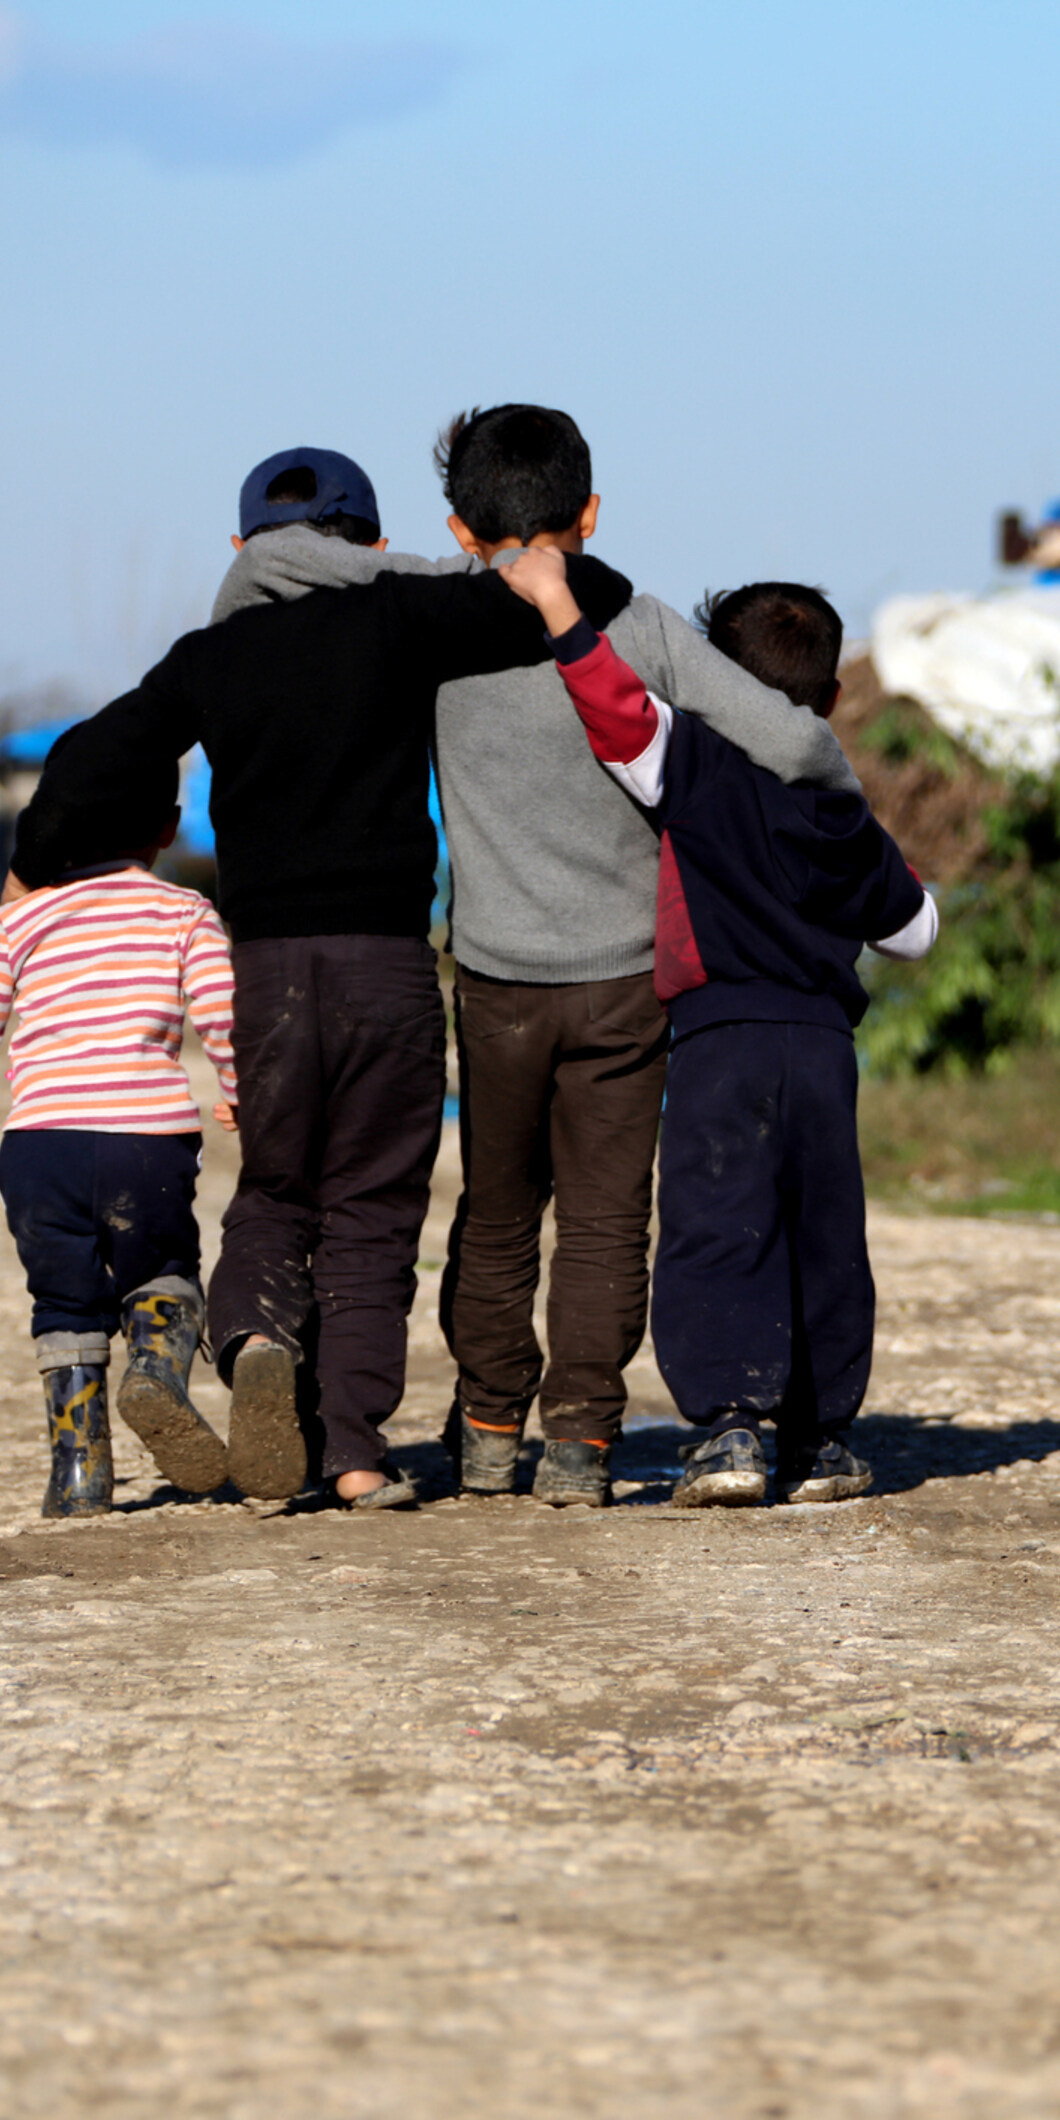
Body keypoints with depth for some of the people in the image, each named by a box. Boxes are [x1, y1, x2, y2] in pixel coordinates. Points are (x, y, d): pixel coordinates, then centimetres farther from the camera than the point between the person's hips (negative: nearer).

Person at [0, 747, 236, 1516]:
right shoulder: (186, 916, 5)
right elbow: (228, 1021, -2)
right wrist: (244, 1104, 13)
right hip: (150, 1133, -1)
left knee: (68, 1307, 15)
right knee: (165, 1273, 22)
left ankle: (79, 1472, 9)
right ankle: (158, 1367, -8)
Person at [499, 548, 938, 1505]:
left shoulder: (700, 770, -2)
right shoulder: (845, 818, 14)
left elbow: (620, 710, -17)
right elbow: (913, 927, 25)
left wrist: (556, 604, -13)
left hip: (721, 1040, -5)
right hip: (825, 1042, 5)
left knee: (713, 1236, -6)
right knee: (824, 1245, 13)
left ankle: (728, 1420, -20)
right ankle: (821, 1435, 19)